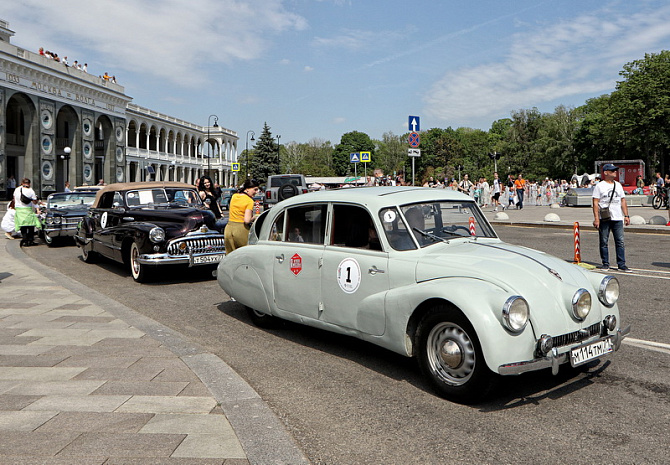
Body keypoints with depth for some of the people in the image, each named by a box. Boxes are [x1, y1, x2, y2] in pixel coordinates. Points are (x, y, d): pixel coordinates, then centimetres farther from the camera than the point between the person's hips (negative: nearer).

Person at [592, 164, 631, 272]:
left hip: (617, 218, 4)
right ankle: (605, 264, 11)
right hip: (604, 219, -4)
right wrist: (596, 218, -13)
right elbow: (595, 203, -5)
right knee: (603, 242, 2)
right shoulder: (599, 186, 1)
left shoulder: (618, 185, 16)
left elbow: (623, 201, 18)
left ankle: (621, 264, 3)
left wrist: (626, 215, 10)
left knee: (620, 242, 0)